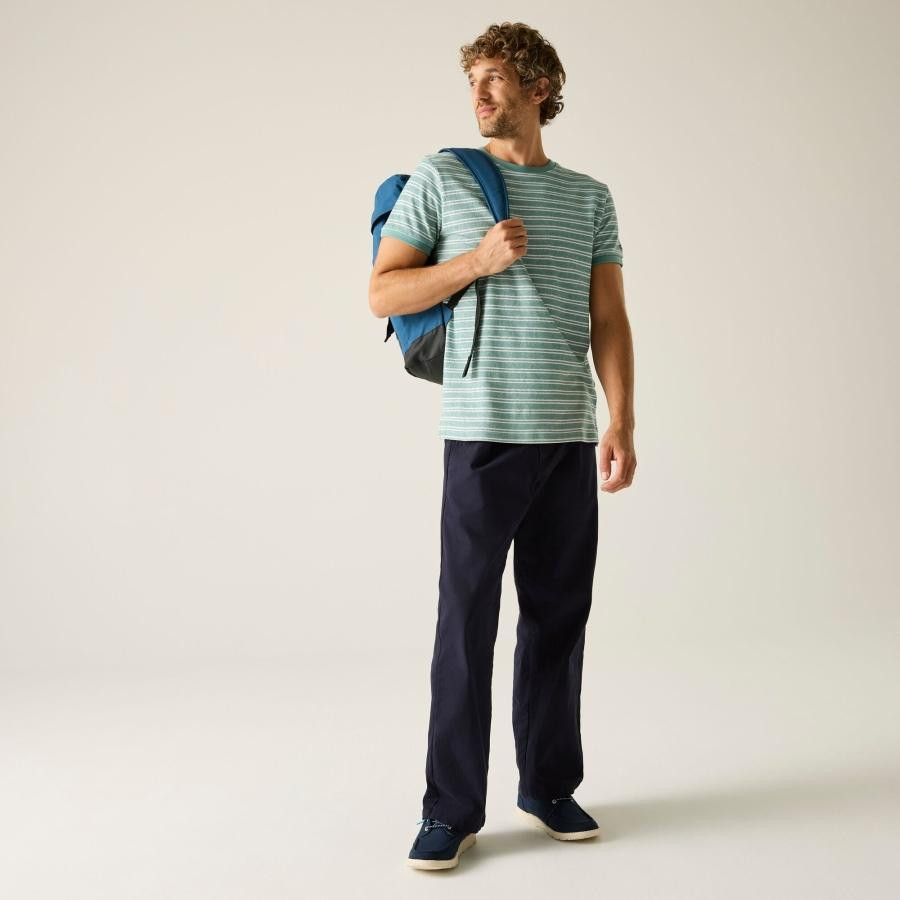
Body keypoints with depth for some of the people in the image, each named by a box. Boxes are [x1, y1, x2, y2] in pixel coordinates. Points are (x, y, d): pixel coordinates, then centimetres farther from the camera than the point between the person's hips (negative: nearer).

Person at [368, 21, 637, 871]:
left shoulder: (589, 198, 13)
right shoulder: (439, 176, 5)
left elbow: (609, 321, 8)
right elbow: (383, 293, 2)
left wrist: (621, 422, -4)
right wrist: (476, 261, -11)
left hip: (569, 436, 3)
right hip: (482, 432, -3)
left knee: (558, 615, 8)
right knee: (467, 619, 0)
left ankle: (549, 787, 23)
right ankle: (451, 809, 11)